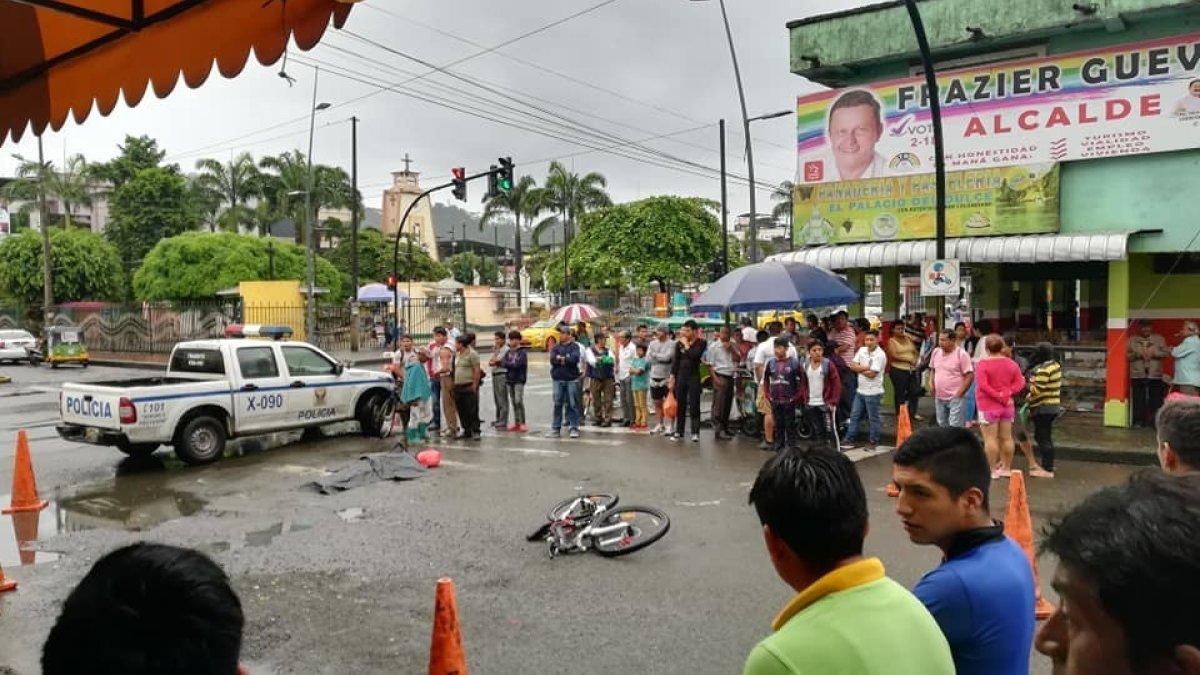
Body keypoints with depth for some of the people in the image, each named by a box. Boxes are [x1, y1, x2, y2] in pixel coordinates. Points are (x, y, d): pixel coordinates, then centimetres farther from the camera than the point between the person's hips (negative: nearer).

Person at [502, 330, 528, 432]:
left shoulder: (522, 352, -6)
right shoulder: (508, 352, 13)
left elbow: (517, 364, -17)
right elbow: (504, 364, 2)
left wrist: (508, 364, -6)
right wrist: (512, 364, -13)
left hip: (519, 380, -6)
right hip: (509, 380, 6)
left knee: (519, 401, -12)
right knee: (513, 402, 8)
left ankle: (522, 423, -8)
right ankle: (516, 423, 13)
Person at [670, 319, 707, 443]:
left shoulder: (701, 343, -4)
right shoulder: (679, 343, 4)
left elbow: (695, 355, -21)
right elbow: (676, 361, 7)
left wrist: (686, 344, -12)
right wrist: (672, 377, 3)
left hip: (694, 376, -3)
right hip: (681, 376, 3)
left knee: (694, 405, -2)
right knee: (680, 405, 8)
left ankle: (695, 433, 3)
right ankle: (679, 432, 15)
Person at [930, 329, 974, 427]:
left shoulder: (961, 354, -13)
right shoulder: (936, 352, 5)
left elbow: (970, 376, -13)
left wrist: (959, 393, -14)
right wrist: (933, 388, 8)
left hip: (954, 397, -6)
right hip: (939, 397, 7)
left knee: (955, 427, -9)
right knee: (942, 425, 18)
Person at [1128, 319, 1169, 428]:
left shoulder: (1159, 339, 8)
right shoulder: (1132, 340, 8)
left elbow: (1167, 353, 1)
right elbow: (1126, 354, 4)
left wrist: (1154, 354, -13)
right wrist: (1137, 354, -13)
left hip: (1155, 375, 0)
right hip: (1138, 374, 0)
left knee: (1156, 400, 1)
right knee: (1138, 399, 1)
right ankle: (1138, 421, 7)